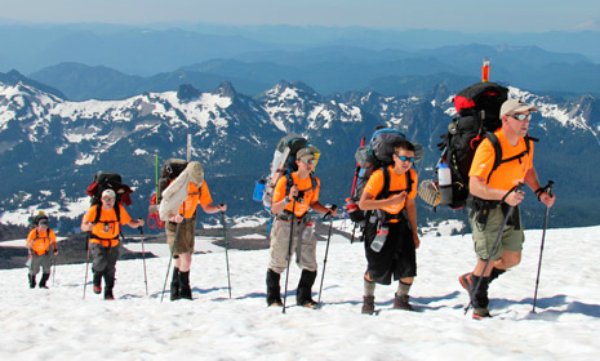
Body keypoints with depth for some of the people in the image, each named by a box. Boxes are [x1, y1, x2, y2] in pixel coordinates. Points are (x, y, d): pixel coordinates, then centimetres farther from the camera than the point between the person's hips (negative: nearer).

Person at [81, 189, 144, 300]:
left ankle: (108, 293, 16)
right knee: (100, 262, -24)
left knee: (110, 268, 1)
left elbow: (130, 223, 0)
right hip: (97, 242, -3)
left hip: (113, 244, 3)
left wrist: (138, 223, -22)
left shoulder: (119, 209, -5)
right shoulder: (94, 210, -13)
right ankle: (97, 280, 8)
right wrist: (88, 226, -39)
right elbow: (83, 227, -15)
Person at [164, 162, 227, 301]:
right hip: (174, 223, -5)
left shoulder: (201, 184, -10)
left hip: (189, 222, 5)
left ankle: (175, 291, 27)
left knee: (181, 258, 13)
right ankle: (184, 291, 2)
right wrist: (175, 217, -47)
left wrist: (219, 208, -22)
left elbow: (206, 208, -2)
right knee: (186, 258, -16)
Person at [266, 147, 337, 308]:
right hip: (284, 224, -4)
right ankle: (273, 298, 22)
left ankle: (304, 298, 13)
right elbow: (274, 209, -19)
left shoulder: (314, 182, 0)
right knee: (277, 265, 6)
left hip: (303, 225, 4)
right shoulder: (285, 181, -16)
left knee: (310, 264, -1)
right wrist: (289, 198, -35)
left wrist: (327, 211, -1)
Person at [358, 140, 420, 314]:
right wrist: (391, 201, -30)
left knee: (409, 269, -3)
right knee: (376, 269, 4)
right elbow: (362, 204, -24)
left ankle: (401, 300, 22)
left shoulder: (412, 176, -2)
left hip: (400, 224, 5)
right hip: (379, 226, -5)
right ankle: (368, 300, 30)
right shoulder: (380, 175, -20)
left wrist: (414, 233, 13)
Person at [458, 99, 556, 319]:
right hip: (486, 208, -7)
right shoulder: (489, 146, -25)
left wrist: (539, 192, 2)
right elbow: (475, 186, -29)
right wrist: (504, 195, -41)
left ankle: (473, 280, 35)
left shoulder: (527, 143, -1)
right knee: (489, 259, -1)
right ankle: (480, 309, 19)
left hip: (510, 207, 7)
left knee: (512, 259, 10)